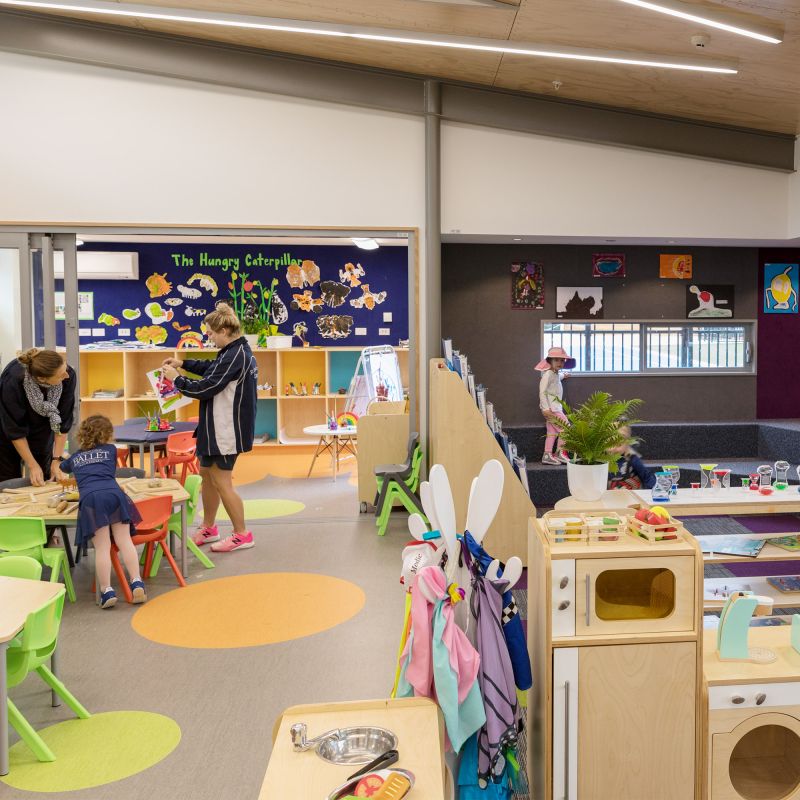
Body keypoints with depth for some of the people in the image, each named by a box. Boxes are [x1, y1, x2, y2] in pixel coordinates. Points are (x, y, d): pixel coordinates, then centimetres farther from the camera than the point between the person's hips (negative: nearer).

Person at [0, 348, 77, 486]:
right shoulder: (13, 381, -36)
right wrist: (32, 466, -20)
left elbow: (63, 422, -18)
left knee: (44, 479, 0)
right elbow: (15, 429, -24)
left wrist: (56, 460, -17)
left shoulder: (68, 376, -30)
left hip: (41, 429, 3)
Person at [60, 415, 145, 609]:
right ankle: (137, 583, -9)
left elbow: (61, 468, 52)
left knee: (102, 547, -3)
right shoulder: (111, 449, 25)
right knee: (124, 540, 0)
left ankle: (107, 591, -9)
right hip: (113, 494, 0)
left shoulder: (75, 457, 30)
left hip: (89, 498, 0)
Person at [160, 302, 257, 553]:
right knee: (206, 473, 18)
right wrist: (183, 364, 15)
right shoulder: (238, 350, 8)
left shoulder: (235, 355, -23)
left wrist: (176, 378, -8)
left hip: (227, 429, -10)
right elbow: (212, 368, 25)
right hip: (218, 427, 10)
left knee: (221, 481, -1)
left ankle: (242, 535, 11)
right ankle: (209, 528, 31)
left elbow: (205, 388, -21)